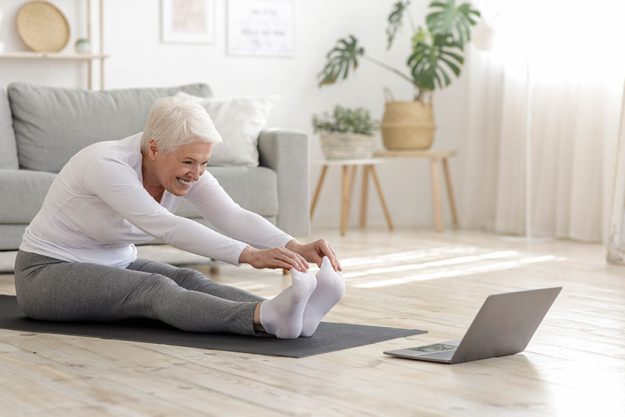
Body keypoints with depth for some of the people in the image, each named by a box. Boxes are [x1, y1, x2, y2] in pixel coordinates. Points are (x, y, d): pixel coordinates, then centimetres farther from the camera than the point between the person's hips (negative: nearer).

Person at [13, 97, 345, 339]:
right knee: (155, 288, -35)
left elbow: (234, 216, -23)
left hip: (115, 267, 7)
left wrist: (295, 247, -40)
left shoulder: (186, 170, -9)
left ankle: (286, 314, -48)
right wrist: (250, 255, -51)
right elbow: (167, 228, -42)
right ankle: (269, 318, -59)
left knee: (188, 280, -24)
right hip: (47, 274, -7)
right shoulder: (107, 165, -30)